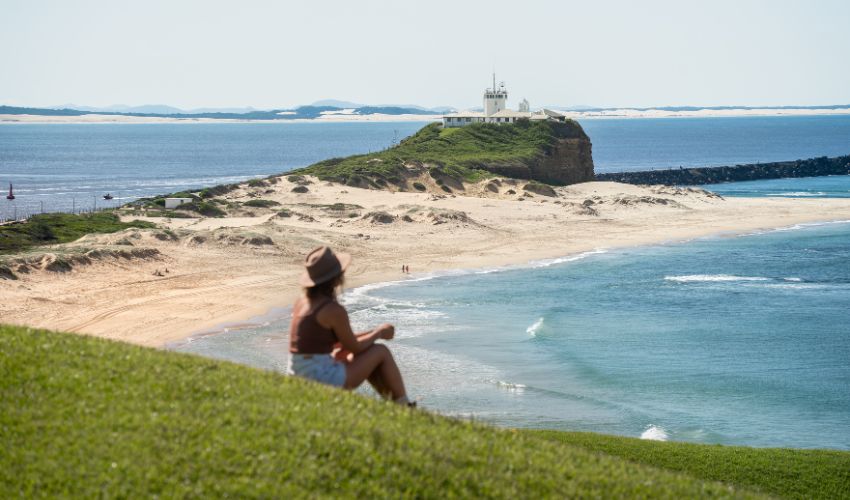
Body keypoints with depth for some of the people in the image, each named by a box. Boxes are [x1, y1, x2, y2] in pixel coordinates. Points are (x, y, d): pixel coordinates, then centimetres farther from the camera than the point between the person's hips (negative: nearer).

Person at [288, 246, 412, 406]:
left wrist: (372, 333, 20)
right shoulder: (334, 310, -17)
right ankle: (404, 406, 21)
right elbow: (354, 347, -5)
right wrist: (379, 333, 13)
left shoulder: (302, 303, 9)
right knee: (381, 352, 8)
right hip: (324, 380, -8)